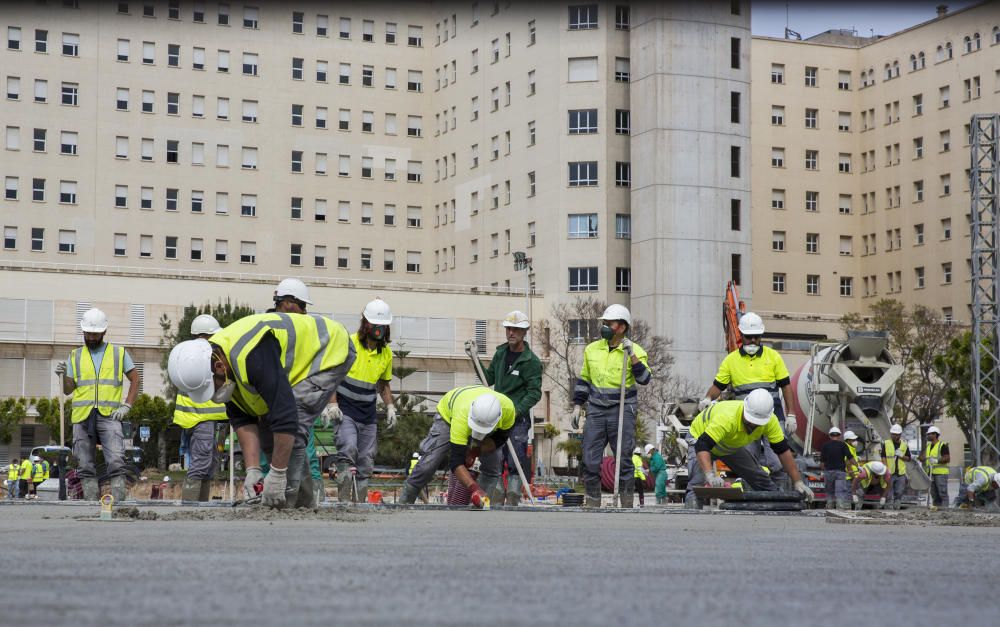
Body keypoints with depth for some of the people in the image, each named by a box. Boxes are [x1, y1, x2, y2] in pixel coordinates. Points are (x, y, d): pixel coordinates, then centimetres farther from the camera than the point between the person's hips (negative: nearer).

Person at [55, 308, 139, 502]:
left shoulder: (119, 353, 10)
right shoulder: (76, 356, 14)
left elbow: (135, 379, 11)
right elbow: (68, 390, 13)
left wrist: (127, 406, -1)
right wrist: (63, 375, -8)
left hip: (109, 415, -2)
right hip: (82, 416, 3)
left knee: (116, 461, -18)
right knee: (85, 466, 1)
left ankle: (119, 502, -19)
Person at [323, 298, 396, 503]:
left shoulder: (386, 353, 9)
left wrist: (390, 407, 7)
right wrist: (332, 404, -15)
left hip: (368, 415, 6)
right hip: (345, 410, -6)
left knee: (366, 461, 5)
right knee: (348, 449, -25)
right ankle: (344, 500, -23)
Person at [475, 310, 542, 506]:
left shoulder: (531, 361, -8)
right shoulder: (500, 353, 12)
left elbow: (534, 393, -12)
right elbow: (489, 379, 20)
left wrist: (517, 410, -23)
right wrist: (476, 360, 8)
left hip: (518, 418, -6)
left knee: (516, 461, -4)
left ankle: (513, 501, 1)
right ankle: (497, 501, 11)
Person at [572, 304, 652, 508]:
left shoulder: (635, 351, -1)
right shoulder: (592, 349, 11)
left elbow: (644, 379, -14)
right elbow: (583, 380, 19)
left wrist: (631, 355, -22)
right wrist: (577, 405, 15)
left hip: (622, 412, -4)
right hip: (596, 411, 4)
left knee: (623, 458, 0)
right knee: (590, 459, 2)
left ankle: (627, 504, 8)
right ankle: (592, 502, 10)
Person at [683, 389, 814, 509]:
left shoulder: (770, 420, -27)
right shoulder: (727, 417, -45)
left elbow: (783, 450, -17)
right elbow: (702, 446, -51)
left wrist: (798, 482, -20)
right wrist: (710, 475, -65)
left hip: (731, 446, 5)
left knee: (762, 480, 4)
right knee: (697, 485, -26)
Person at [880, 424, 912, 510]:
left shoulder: (904, 445, 9)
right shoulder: (886, 444, 3)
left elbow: (908, 458, 12)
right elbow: (883, 457, -1)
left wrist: (901, 456, -8)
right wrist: (886, 469, -13)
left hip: (901, 473, 2)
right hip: (889, 473, -2)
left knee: (899, 493, 3)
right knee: (889, 493, -1)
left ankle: (897, 507, 11)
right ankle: (890, 508, 3)